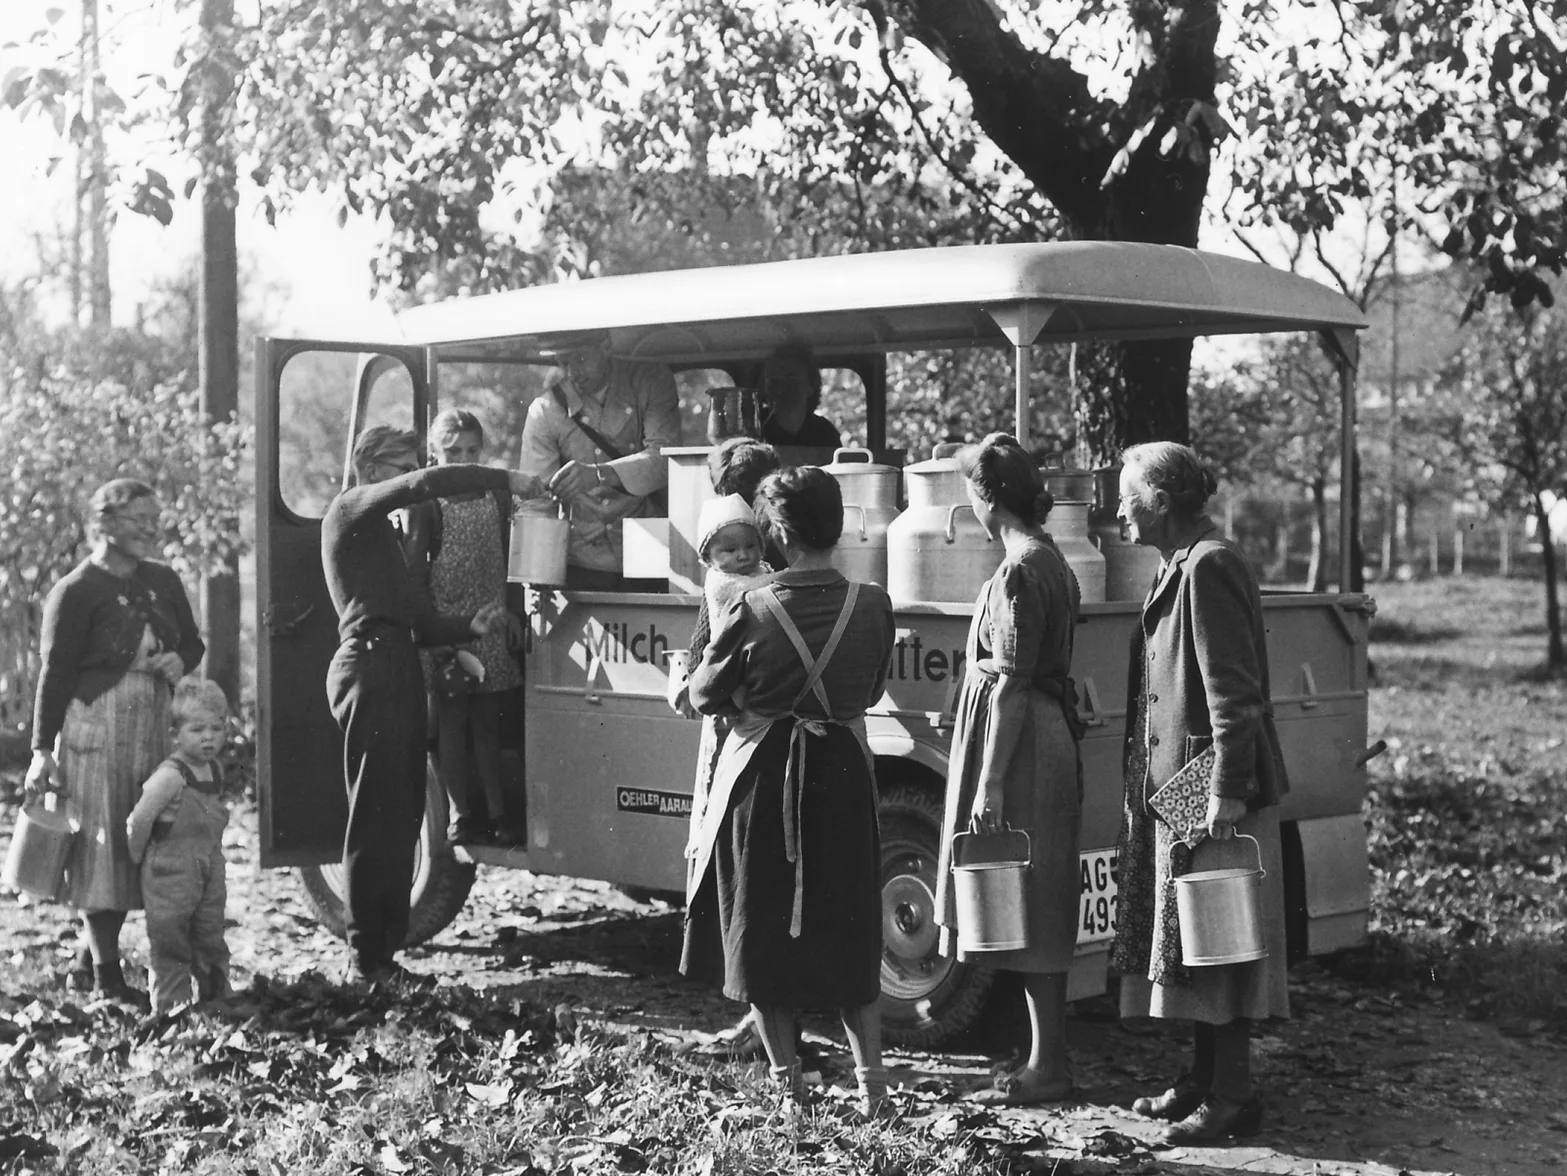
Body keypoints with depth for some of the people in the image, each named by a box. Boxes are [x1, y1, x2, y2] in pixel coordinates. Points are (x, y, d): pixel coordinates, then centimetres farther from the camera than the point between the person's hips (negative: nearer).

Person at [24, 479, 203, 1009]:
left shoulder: (162, 581, 12)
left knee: (136, 846, 9)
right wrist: (42, 750, -11)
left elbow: (193, 642, 23)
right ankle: (107, 978, 3)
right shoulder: (75, 592, -8)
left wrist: (180, 659, -1)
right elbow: (54, 673, -8)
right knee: (101, 842, -3)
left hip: (152, 727, 7)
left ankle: (88, 961, 23)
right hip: (95, 727, -7)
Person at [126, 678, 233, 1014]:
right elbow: (139, 820, -19)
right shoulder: (170, 776, -19)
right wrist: (137, 858, -8)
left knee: (212, 947, 16)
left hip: (209, 876, 7)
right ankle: (171, 1009, 8)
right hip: (170, 878, -7)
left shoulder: (216, 770, 5)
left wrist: (210, 856, 13)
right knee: (170, 950, 1)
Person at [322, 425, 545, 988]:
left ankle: (384, 951, 10)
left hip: (399, 670, 9)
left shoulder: (382, 534, 29)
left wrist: (468, 627, 7)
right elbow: (426, 484, -16)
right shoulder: (350, 510, 2)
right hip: (370, 666, -9)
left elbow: (418, 622, 24)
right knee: (375, 818, -10)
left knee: (403, 815, 6)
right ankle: (366, 958, -9)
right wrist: (506, 479, -14)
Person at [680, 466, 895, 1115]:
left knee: (760, 927, 12)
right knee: (848, 929, 16)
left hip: (762, 775, -2)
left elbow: (704, 695, -5)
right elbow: (869, 691, 6)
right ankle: (870, 1069, 9)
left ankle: (786, 1074, 17)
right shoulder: (872, 605, -9)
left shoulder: (753, 610, -16)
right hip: (843, 773, 2)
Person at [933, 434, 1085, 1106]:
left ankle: (1048, 1068, 2)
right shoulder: (1052, 562, 14)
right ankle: (1046, 1058, 20)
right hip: (1051, 740, 10)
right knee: (1038, 912, 13)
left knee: (1023, 909, -3)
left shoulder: (1018, 573, -16)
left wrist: (990, 785, -19)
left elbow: (1012, 685, -19)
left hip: (1020, 747, -10)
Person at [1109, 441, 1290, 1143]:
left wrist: (1228, 790, -23)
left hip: (1211, 794, -10)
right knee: (1188, 945, 14)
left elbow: (1232, 691, -21)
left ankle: (1231, 1097, 3)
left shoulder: (1209, 568, -16)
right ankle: (1204, 1079, 23)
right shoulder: (1182, 566, 15)